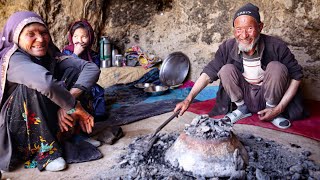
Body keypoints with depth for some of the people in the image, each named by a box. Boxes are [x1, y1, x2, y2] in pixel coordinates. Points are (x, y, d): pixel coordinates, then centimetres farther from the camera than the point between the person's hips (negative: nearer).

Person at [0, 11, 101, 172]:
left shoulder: (50, 55, -5)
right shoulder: (14, 60, -24)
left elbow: (92, 68, -17)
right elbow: (46, 83, -46)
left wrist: (70, 98, -31)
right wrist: (75, 107, -34)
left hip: (45, 121, 5)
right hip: (14, 130, -5)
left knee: (72, 71, -10)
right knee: (32, 85, -32)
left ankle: (65, 134, -8)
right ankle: (43, 149, -19)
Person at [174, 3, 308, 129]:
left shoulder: (276, 46, -21)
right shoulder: (227, 48, -16)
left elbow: (296, 76, -13)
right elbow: (208, 73, -13)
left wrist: (279, 108, -19)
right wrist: (188, 99, -26)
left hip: (267, 96, -2)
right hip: (244, 97, 2)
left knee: (276, 67, -27)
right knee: (226, 70, -22)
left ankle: (272, 107, -5)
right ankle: (242, 109, -1)